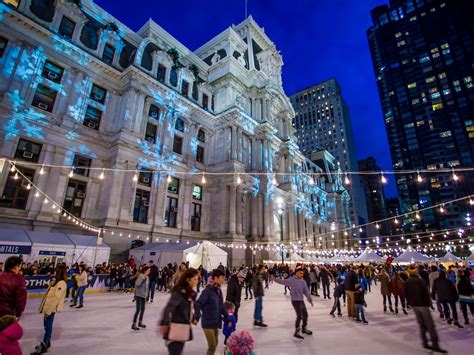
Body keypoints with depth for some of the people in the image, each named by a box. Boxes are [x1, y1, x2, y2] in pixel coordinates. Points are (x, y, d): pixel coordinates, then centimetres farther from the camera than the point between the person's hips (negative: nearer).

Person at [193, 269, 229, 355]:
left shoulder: (219, 291, 6)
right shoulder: (207, 290, -18)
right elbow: (198, 304, -24)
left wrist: (227, 318, 17)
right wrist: (196, 317, -35)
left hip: (216, 322, 8)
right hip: (208, 323, -8)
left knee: (215, 344, 17)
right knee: (212, 346, -4)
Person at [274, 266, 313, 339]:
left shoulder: (303, 281, 5)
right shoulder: (291, 280, -11)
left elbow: (306, 291, 9)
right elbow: (282, 281, -7)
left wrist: (310, 299, 4)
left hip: (301, 300, 7)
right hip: (295, 300, -7)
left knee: (305, 315, 18)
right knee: (299, 316, -13)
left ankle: (304, 328, 41)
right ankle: (296, 332, 0)